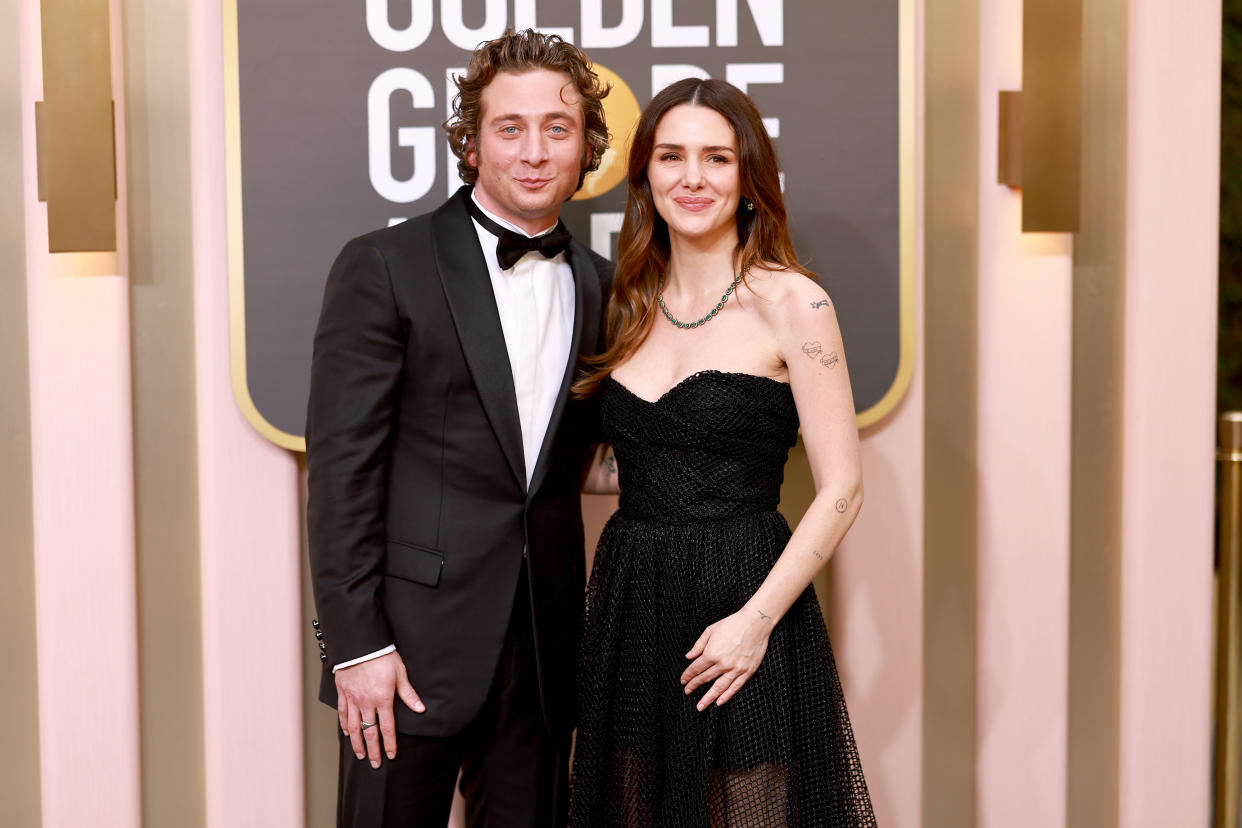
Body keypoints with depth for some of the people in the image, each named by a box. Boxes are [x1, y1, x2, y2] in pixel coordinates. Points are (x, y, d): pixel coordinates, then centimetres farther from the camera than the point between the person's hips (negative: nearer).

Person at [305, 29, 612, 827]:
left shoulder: (598, 285, 9)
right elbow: (342, 467, -9)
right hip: (412, 639, -4)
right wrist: (355, 642, -13)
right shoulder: (386, 267, -5)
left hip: (545, 647, 4)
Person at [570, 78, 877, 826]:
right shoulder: (630, 305, 9)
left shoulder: (790, 303, -8)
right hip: (629, 604, 5)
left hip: (743, 602, -5)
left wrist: (756, 618, -17)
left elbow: (841, 490, -10)